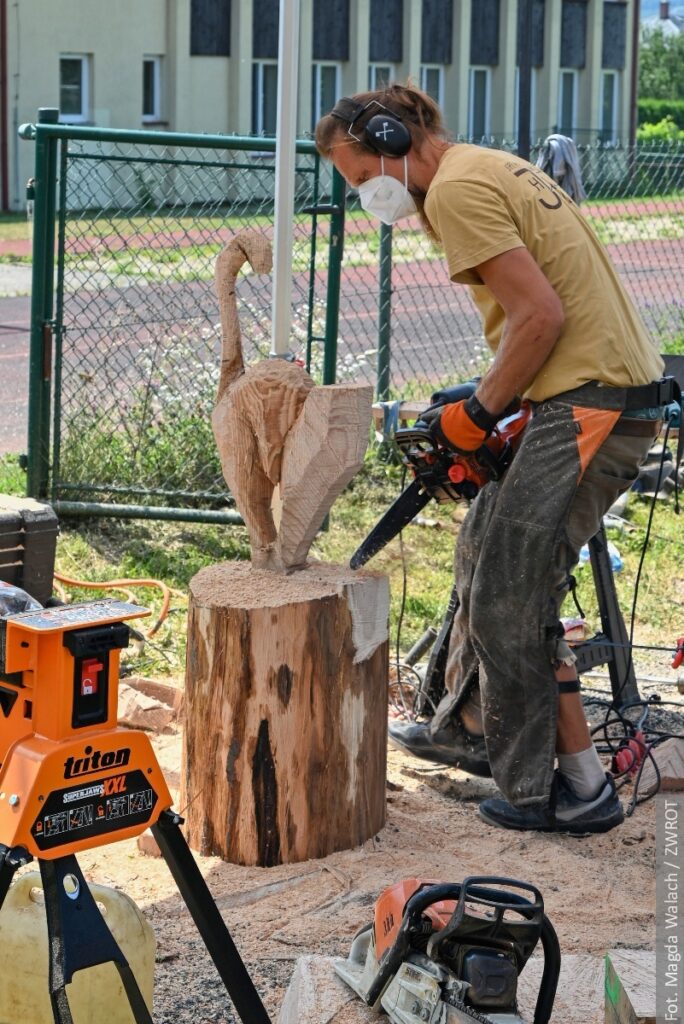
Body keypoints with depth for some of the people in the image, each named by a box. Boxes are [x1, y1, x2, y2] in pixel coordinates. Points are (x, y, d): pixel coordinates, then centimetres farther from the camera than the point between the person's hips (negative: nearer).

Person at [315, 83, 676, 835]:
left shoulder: (455, 188, -12)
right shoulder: (493, 168, 19)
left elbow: (540, 316, -20)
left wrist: (476, 414, -8)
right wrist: (486, 407, 13)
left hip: (590, 406, -11)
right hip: (623, 393, 11)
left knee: (512, 602, -5)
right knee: (486, 544, 23)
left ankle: (577, 788, 4)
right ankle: (467, 730, 38)